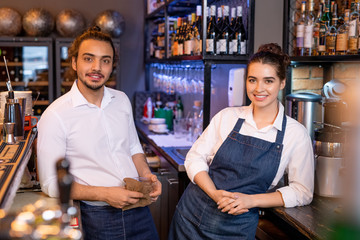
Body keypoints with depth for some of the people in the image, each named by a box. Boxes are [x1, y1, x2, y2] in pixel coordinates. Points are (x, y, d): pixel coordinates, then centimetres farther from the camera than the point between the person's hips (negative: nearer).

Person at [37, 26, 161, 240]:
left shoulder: (122, 100, 3)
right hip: (98, 219, -5)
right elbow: (51, 184, -12)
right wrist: (105, 194, -21)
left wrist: (147, 175, -4)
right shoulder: (55, 116, -14)